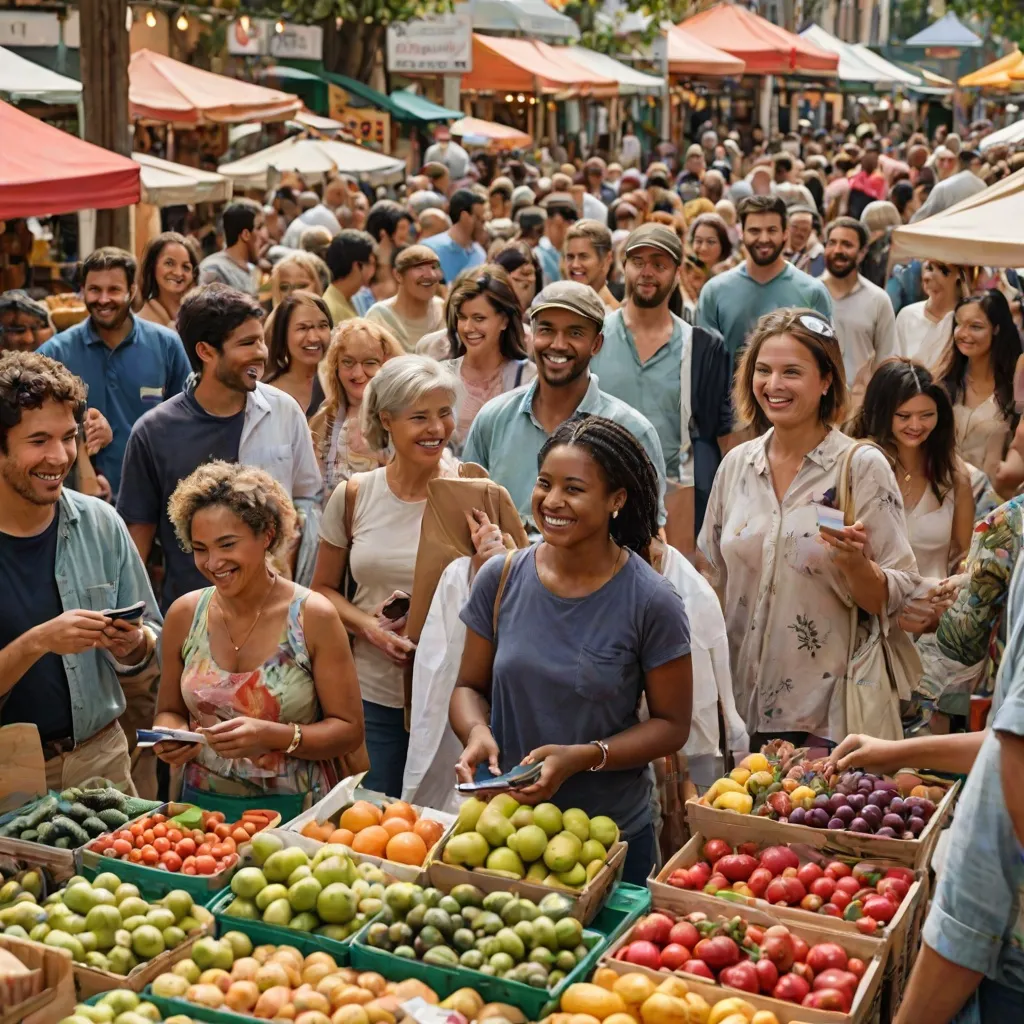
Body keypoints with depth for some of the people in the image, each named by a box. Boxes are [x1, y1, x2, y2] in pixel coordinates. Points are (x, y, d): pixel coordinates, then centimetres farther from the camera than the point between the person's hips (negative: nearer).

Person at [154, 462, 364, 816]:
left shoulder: (313, 617, -5)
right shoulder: (184, 614, 4)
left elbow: (349, 731, -3)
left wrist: (272, 736, -17)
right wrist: (171, 736, -4)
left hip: (293, 810, -3)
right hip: (203, 806, 3)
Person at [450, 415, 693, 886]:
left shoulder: (650, 603, -14)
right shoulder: (500, 579, -4)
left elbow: (671, 724, -8)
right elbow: (469, 687, 5)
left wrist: (582, 758, -22)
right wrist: (476, 732, -17)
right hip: (503, 824, 3)